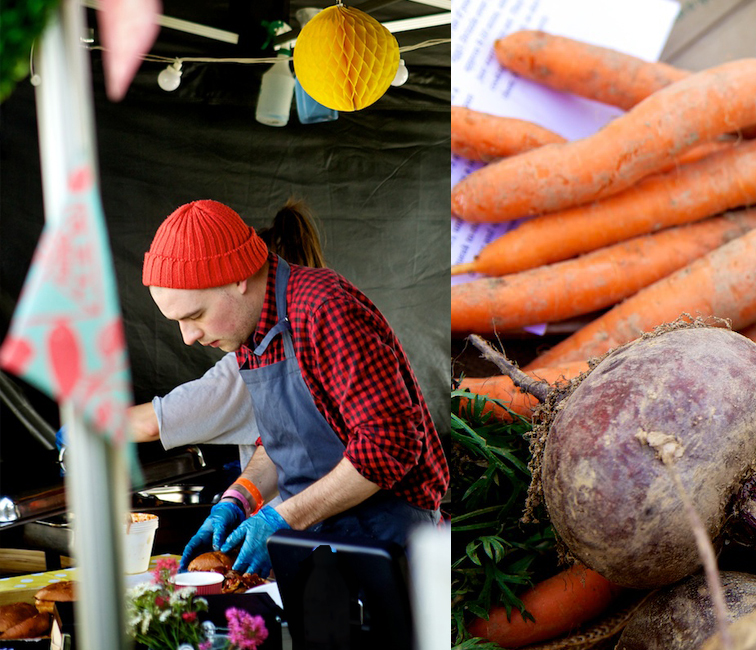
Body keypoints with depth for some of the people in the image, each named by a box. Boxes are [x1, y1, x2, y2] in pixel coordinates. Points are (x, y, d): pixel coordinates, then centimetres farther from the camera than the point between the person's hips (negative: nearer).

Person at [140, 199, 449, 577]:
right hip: (313, 535, 8)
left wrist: (284, 518, -18)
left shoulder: (325, 311, -19)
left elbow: (390, 444, -22)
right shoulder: (247, 330, 10)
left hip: (381, 532, -8)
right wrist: (237, 501, 4)